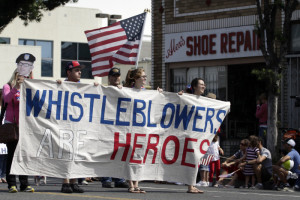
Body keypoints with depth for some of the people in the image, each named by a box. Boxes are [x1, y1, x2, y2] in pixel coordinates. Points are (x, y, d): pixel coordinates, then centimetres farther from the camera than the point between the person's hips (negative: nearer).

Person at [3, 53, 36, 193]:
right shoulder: (8, 87, 6)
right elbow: (6, 98, -14)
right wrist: (16, 87, -27)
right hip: (11, 124, -3)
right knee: (12, 153, -4)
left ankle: (24, 184, 2)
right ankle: (11, 184, -3)